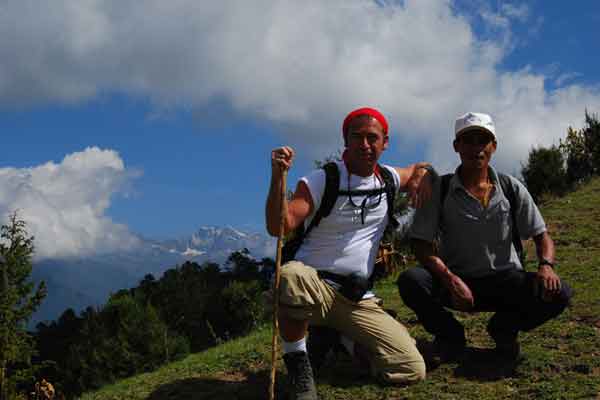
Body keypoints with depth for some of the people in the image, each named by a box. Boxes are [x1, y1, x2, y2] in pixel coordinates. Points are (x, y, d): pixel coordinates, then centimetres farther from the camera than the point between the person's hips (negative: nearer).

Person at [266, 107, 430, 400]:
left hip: (358, 299, 4)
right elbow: (279, 227, -20)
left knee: (412, 370, -11)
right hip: (315, 285, -4)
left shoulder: (388, 178, 9)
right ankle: (297, 362, -17)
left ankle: (346, 341, 17)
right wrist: (277, 177, -34)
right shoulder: (320, 181, -8)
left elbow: (420, 168, 32)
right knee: (291, 276, -43)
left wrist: (421, 177, 8)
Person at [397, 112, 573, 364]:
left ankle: (503, 328, 7)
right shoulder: (439, 191, -5)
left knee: (558, 294, -24)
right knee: (410, 281, -31)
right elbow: (422, 246, -9)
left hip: (504, 280, 2)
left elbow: (541, 236, 6)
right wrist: (450, 279, -27)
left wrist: (546, 265, -18)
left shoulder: (512, 189, 1)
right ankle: (449, 334, 0)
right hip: (454, 280, -1)